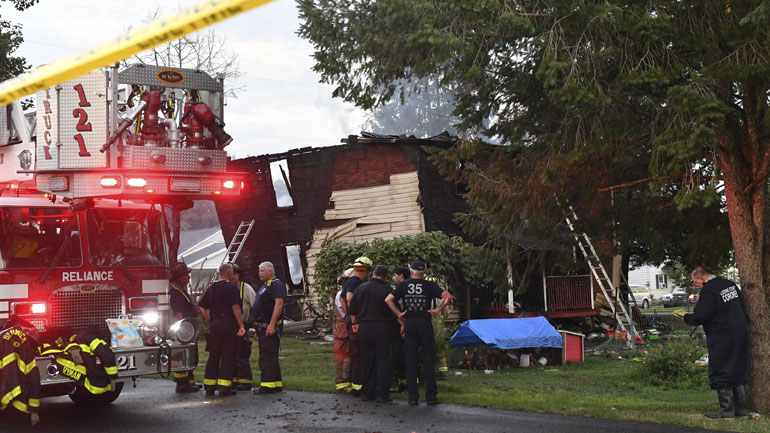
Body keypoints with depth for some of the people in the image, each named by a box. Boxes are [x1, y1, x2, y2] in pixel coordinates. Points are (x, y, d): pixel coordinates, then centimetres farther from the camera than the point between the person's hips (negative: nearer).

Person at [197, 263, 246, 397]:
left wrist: (210, 320, 14)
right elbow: (235, 307, -15)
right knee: (228, 356, -1)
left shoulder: (211, 288, 12)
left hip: (215, 325, 6)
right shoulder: (231, 287, -8)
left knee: (213, 356, 11)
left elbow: (201, 306, 12)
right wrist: (241, 325, -13)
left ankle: (209, 386, 14)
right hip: (229, 325, -6)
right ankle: (225, 387, -3)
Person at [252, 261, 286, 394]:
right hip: (262, 327, 10)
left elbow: (279, 304, -21)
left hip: (270, 327, -10)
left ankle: (268, 385, -11)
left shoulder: (277, 285, -10)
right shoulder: (265, 286, 22)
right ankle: (276, 384, 17)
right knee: (270, 356, 12)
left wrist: (272, 324, -28)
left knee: (267, 356, -11)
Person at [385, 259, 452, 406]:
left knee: (410, 360, 5)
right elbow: (448, 297, -10)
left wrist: (399, 314, 1)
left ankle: (413, 396, 5)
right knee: (428, 359, 3)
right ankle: (431, 396, 1)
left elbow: (388, 299, -4)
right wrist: (437, 310, -2)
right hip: (425, 324, -1)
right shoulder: (429, 285, -1)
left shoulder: (404, 285, 4)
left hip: (409, 324, 1)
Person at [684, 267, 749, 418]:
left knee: (720, 373, -1)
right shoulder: (730, 284, 10)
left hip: (722, 338, -8)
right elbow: (743, 307, 17)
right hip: (741, 333, 9)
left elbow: (699, 317, -19)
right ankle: (741, 408, 19)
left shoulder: (708, 291, -16)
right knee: (738, 371, 15)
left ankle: (726, 410, 0)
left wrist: (686, 318, 0)